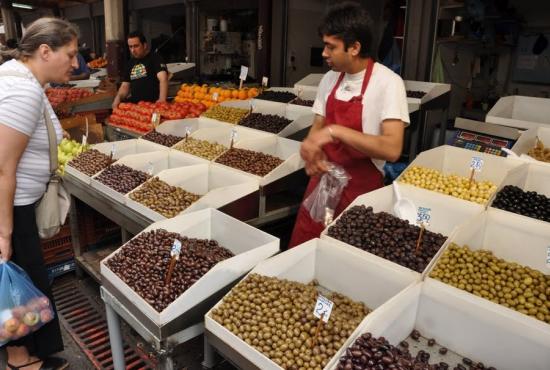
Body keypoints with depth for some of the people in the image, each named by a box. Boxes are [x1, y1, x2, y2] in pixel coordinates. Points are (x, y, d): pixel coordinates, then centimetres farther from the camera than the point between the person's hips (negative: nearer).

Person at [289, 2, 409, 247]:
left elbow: (392, 149, -25)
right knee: (300, 252, 11)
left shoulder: (388, 83, -16)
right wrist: (310, 146, -12)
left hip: (360, 190, -5)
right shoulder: (330, 79, 3)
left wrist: (336, 131, -30)